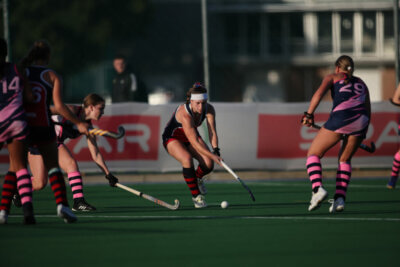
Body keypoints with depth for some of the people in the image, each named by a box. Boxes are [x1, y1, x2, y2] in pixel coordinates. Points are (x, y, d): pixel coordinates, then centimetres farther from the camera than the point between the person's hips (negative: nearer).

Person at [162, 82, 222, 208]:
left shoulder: (209, 109, -21)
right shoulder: (184, 114, -39)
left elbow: (212, 132, -22)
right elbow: (194, 142, -41)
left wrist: (216, 150, -38)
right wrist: (212, 156, -46)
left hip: (191, 136, 6)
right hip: (173, 138, -6)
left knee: (208, 164, -15)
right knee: (187, 159, -34)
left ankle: (197, 177, 22)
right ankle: (196, 196, -21)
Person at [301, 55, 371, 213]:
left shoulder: (333, 77, 21)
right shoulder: (361, 83, 32)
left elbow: (319, 93, 1)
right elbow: (368, 110, 28)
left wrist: (309, 114, -6)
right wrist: (362, 134, 34)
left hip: (340, 116, -4)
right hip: (361, 120, 4)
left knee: (313, 154, 9)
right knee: (345, 160, 22)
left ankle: (317, 189, -15)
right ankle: (340, 198, 4)